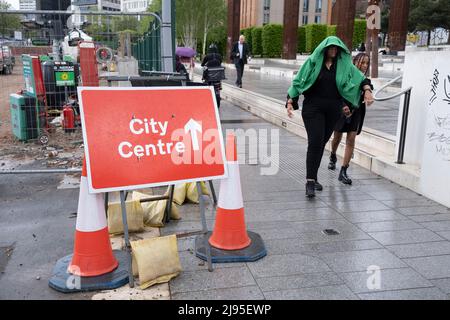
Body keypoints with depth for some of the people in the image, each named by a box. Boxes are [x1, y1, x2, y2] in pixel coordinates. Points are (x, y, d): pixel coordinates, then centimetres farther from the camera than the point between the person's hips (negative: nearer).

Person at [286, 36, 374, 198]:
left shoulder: (344, 64, 8)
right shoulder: (312, 61, 2)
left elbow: (360, 77, 4)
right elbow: (298, 81, 1)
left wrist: (367, 90, -17)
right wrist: (290, 101, -8)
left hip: (333, 109, 3)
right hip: (313, 107, -3)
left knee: (321, 143, 9)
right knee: (315, 142, -14)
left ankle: (313, 177, 21)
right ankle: (310, 181, -12)